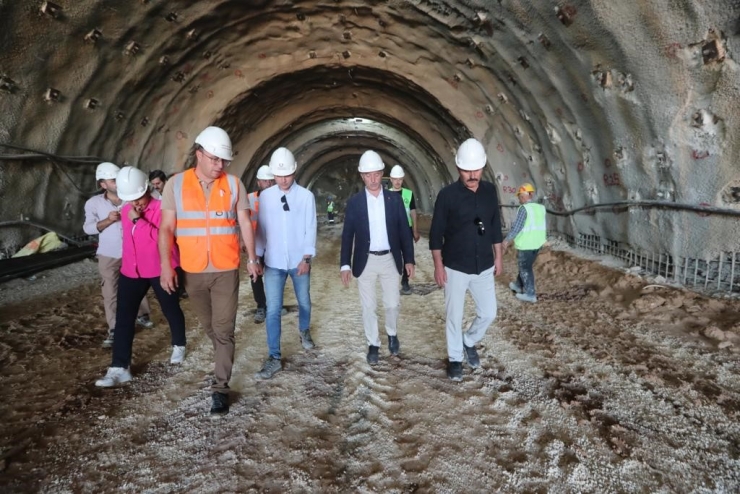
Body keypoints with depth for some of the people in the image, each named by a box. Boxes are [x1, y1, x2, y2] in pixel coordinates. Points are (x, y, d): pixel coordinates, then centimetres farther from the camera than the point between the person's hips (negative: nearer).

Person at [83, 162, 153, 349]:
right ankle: (114, 330, 9)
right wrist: (107, 220, -19)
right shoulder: (94, 203, -3)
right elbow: (88, 228, -6)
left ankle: (142, 315, 39)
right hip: (109, 256, -1)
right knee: (110, 293, 1)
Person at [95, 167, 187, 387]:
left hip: (160, 269, -5)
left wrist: (139, 220, -30)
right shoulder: (125, 211, 6)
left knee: (171, 310, 14)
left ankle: (179, 345, 41)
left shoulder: (161, 209, -15)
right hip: (131, 271, 5)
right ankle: (119, 368, 3)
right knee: (123, 318, -1)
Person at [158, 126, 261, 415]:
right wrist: (166, 265, -9)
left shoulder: (233, 184, 0)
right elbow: (166, 228, -2)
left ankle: (220, 389, 4)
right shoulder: (175, 184, -1)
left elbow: (244, 223, 5)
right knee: (209, 326, 18)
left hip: (226, 270, -1)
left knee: (224, 330, -2)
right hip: (192, 271, 2)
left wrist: (252, 257, 1)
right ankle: (224, 360, 43)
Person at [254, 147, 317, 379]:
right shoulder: (265, 196, -1)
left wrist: (306, 258, -13)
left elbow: (310, 229, -7)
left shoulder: (306, 196, -6)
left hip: (299, 261, 0)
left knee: (304, 302, 18)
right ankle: (274, 358, 6)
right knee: (273, 310, -2)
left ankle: (304, 331, 48)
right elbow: (261, 228, 2)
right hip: (273, 262, 0)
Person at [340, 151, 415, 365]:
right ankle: (373, 344, 24)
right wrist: (345, 265, -7)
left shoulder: (395, 199, -1)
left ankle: (392, 334, 38)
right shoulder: (354, 202, -4)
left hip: (390, 259, 1)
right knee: (368, 306, 8)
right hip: (365, 261, -1)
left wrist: (409, 259, -2)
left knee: (393, 303, 10)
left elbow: (404, 231, 2)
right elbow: (347, 235, -2)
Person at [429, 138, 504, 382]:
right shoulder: (447, 195, -13)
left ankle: (469, 342, 38)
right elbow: (436, 233, -8)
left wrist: (498, 256, 11)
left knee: (488, 313, 11)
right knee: (454, 317, 8)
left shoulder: (490, 191, 0)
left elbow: (495, 226, 10)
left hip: (484, 267, 4)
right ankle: (455, 359, 27)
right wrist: (438, 265, -10)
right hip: (455, 268, -4)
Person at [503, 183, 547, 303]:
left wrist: (507, 240, -12)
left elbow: (516, 227, -19)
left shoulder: (524, 208, -16)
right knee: (525, 265, 23)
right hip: (537, 243, 7)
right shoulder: (541, 208, 5)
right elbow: (544, 226, 12)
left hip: (525, 244, -7)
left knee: (525, 268, 4)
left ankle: (530, 294, 8)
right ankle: (519, 285, 39)